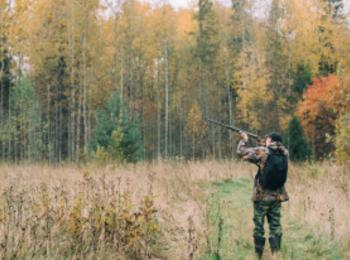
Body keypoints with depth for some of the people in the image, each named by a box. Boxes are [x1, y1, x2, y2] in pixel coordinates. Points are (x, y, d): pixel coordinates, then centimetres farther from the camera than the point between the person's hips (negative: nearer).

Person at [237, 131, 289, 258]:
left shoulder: (263, 152, -14)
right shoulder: (284, 153, -1)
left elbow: (242, 152, -7)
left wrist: (244, 139, 9)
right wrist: (265, 146, 15)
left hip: (262, 196, -4)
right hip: (277, 196, 4)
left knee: (258, 226, 7)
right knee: (275, 225, 10)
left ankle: (258, 255, 11)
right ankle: (276, 254, 7)